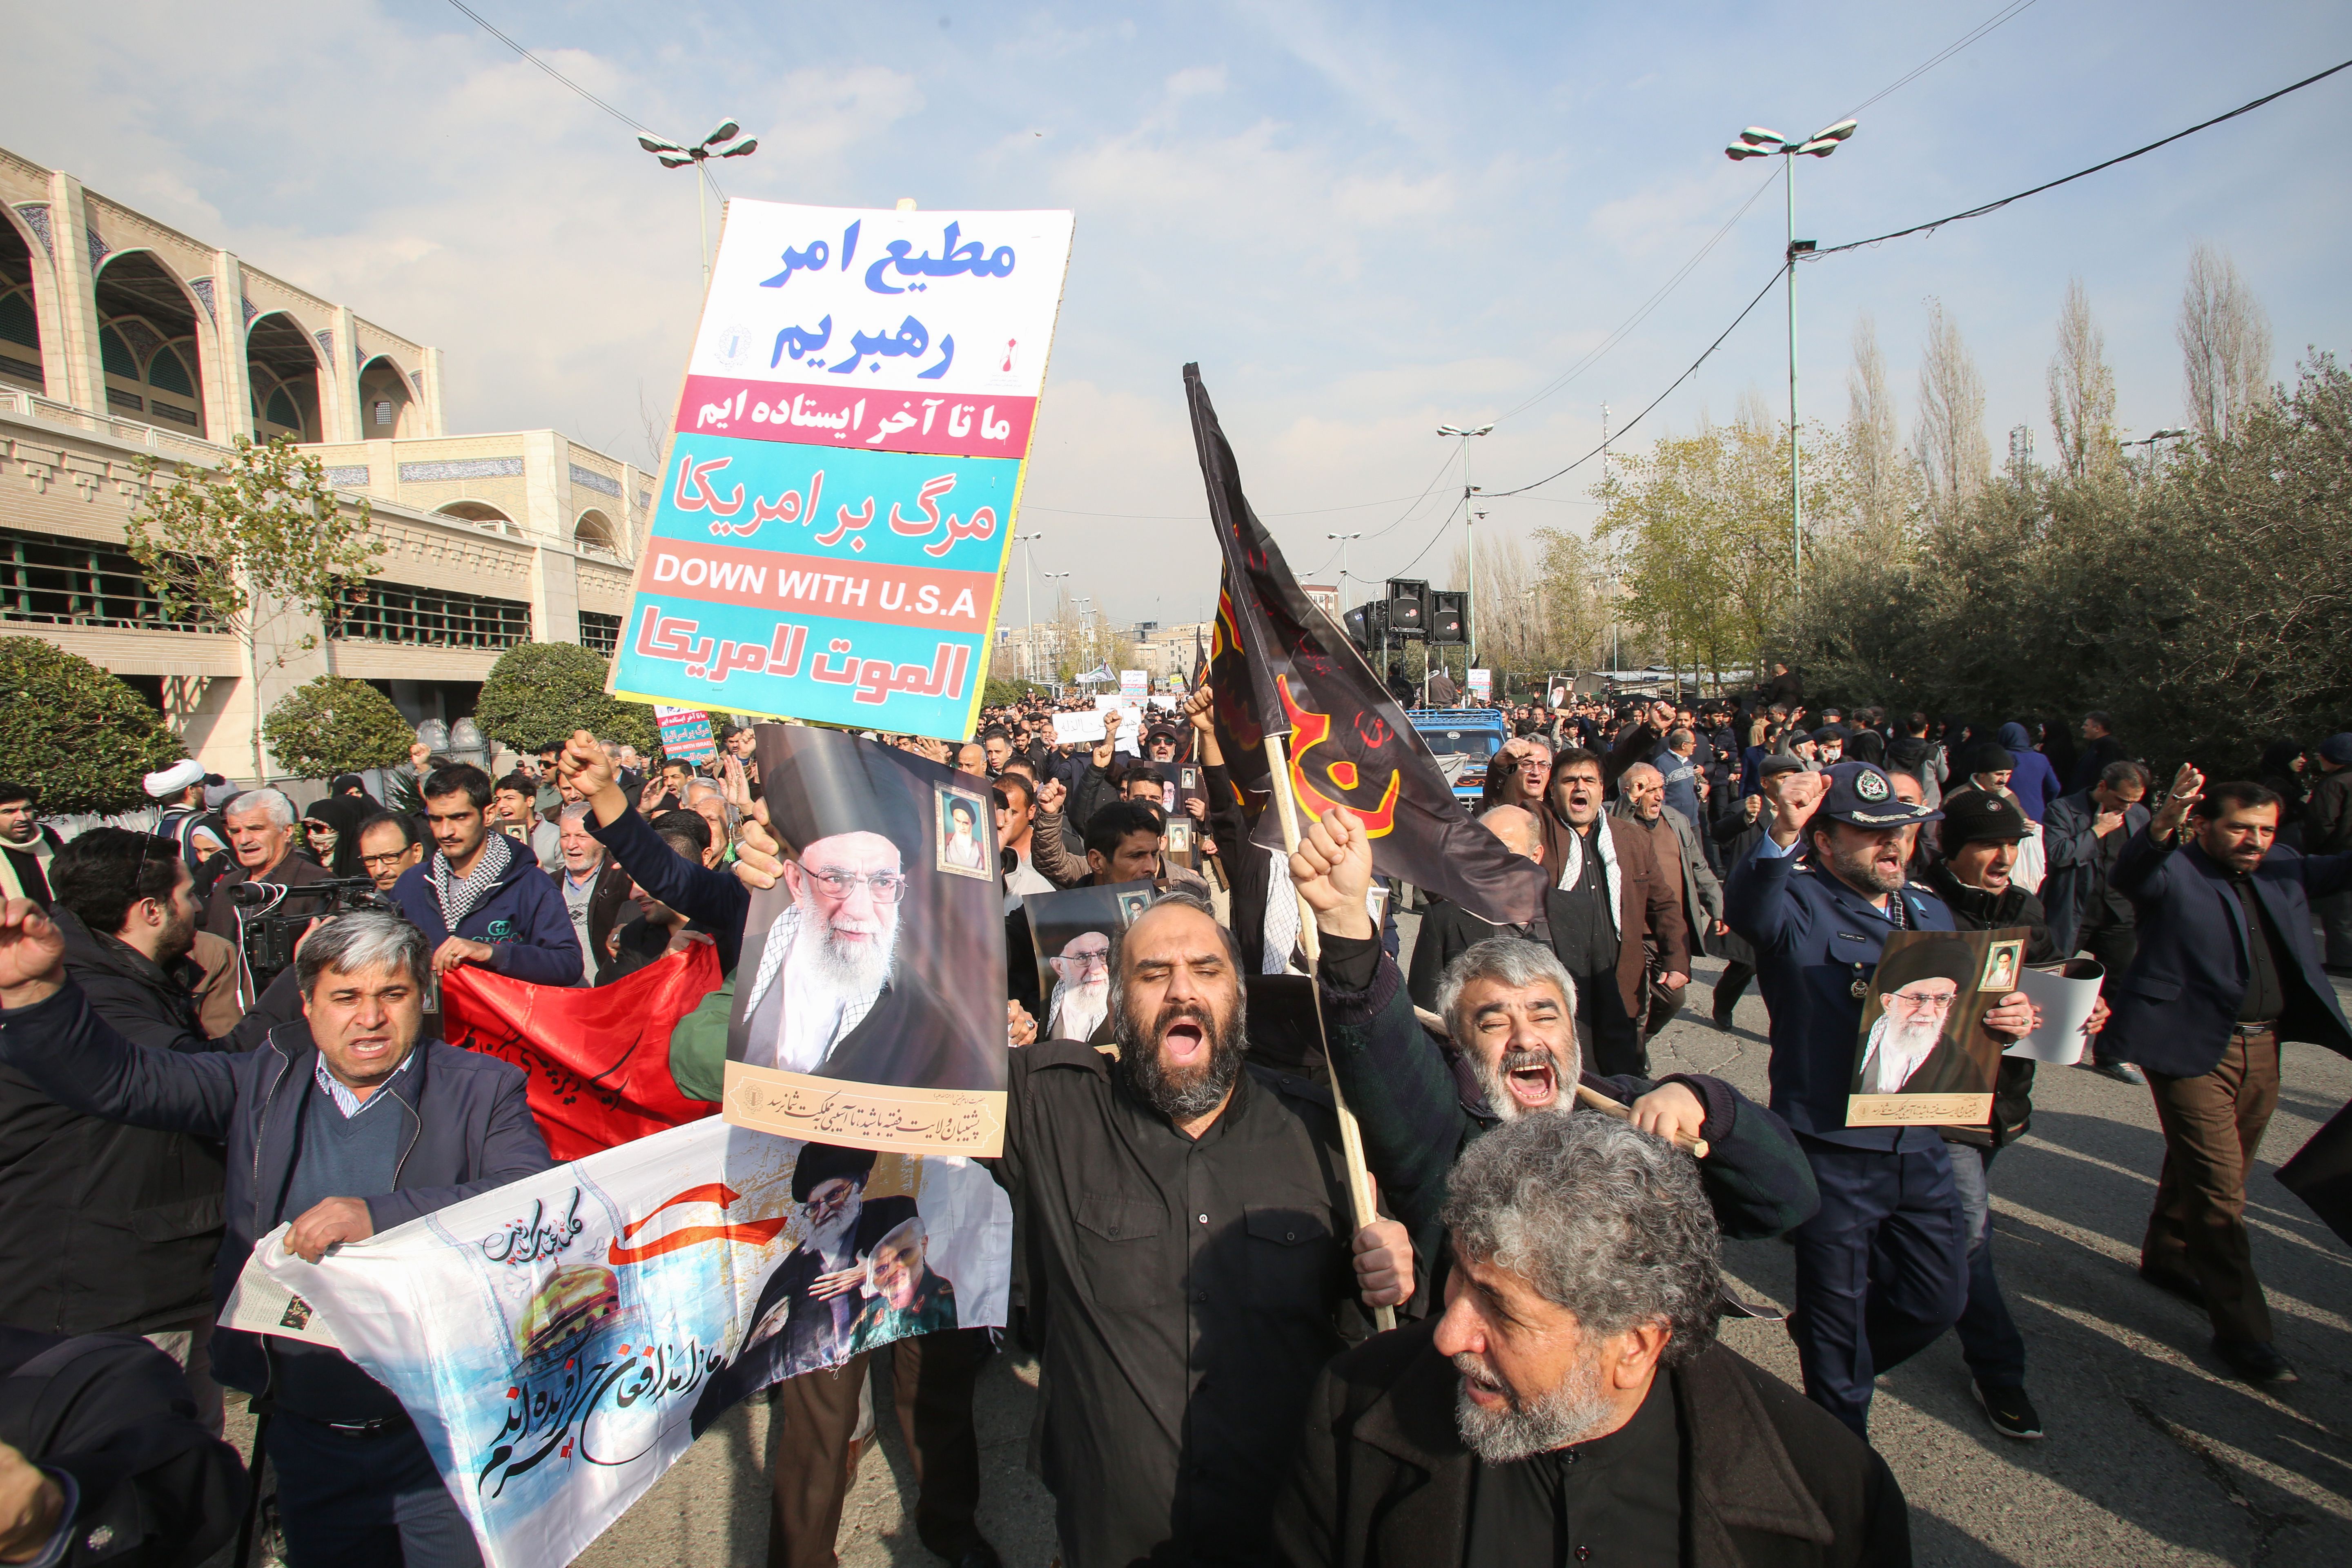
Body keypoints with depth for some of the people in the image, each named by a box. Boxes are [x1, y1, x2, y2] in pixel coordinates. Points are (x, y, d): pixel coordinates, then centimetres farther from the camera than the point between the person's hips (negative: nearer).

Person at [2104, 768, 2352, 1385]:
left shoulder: (2281, 869, 9)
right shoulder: (2175, 869, -13)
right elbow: (2132, 874, -32)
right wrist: (2161, 827, -53)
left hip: (2263, 1046, 8)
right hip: (2194, 1047, -7)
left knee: (2206, 1170, 22)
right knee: (2219, 1186, -5)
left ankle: (2168, 1258, 43)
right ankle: (2241, 1329, 4)